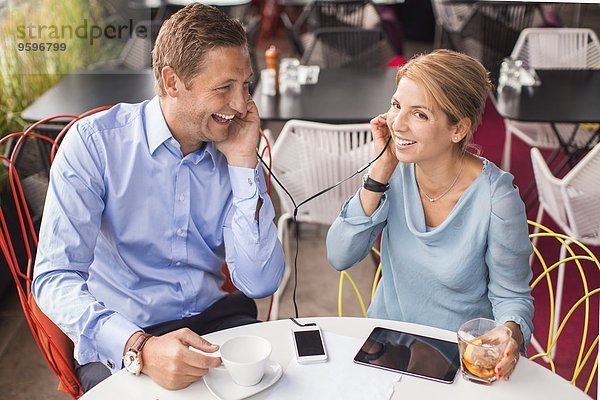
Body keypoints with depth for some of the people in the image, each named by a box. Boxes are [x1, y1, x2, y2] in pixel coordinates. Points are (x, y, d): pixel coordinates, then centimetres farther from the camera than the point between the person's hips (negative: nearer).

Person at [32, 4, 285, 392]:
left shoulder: (234, 153, -1)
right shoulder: (95, 142, -11)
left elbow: (260, 284, -8)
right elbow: (55, 277, -17)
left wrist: (243, 163, -14)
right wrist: (139, 347, -33)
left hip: (216, 320, 4)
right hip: (119, 343, -3)